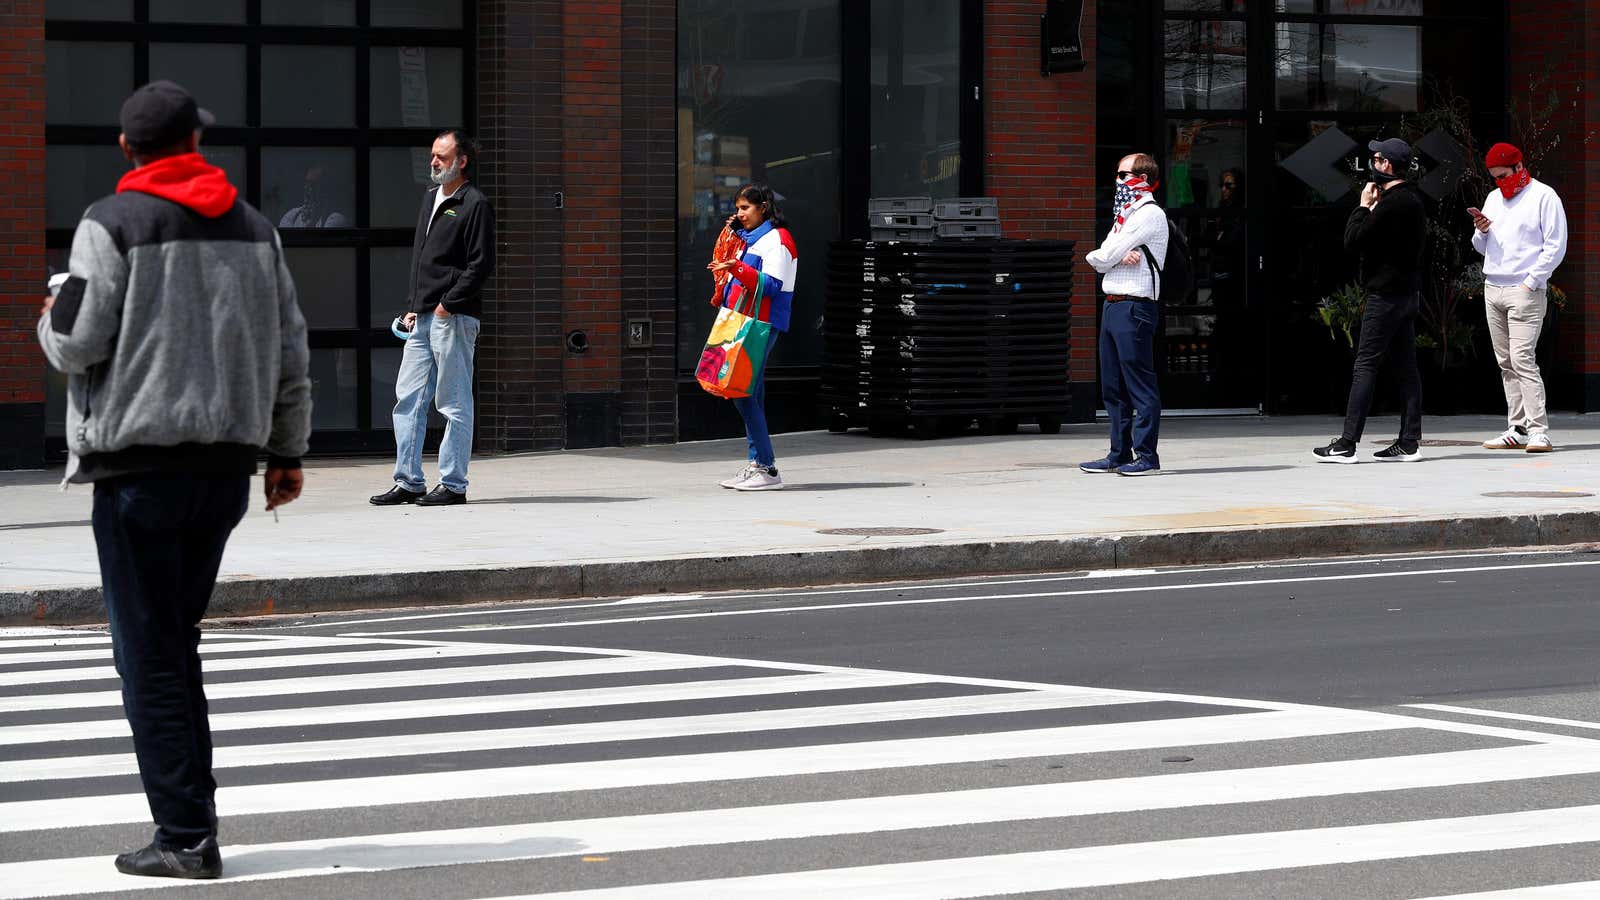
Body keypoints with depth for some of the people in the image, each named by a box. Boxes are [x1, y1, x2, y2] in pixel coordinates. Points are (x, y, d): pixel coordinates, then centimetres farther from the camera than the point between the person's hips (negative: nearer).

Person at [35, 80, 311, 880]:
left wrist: (50, 318, 11)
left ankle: (186, 836, -3)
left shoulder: (112, 224, -7)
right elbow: (288, 347, 11)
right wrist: (288, 448, 19)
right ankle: (189, 816, 15)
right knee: (176, 639, 17)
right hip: (226, 460, 6)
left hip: (141, 460, -6)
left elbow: (77, 343, -11)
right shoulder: (251, 227, 10)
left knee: (150, 654, -1)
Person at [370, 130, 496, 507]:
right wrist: (412, 306, 15)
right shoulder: (430, 199, 19)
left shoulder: (475, 205, -7)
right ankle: (408, 482, 11)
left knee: (455, 403, -3)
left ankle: (452, 484, 1)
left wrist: (448, 304, -15)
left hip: (454, 318, -9)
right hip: (422, 318, 9)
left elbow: (481, 264, -12)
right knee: (407, 398, 7)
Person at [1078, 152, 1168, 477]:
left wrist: (1097, 255, 9)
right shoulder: (1125, 216, 21)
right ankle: (1120, 454, 17)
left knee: (1140, 385, -8)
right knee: (1113, 387, 11)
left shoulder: (1150, 215, -9)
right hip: (1113, 304, 10)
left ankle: (1147, 456, -7)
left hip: (1135, 307, -10)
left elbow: (1104, 256, -13)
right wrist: (1120, 256, -9)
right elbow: (1101, 261, 11)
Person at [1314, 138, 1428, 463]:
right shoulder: (1414, 200, 14)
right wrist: (1373, 208, 10)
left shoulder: (1391, 203, -18)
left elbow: (1353, 240, -17)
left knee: (1366, 366, -8)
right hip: (1408, 292, 10)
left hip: (1385, 295, -10)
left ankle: (1348, 443, -10)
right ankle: (1409, 442, 7)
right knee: (1405, 366, 8)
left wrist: (1364, 206, -4)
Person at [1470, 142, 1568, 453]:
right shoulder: (1493, 198, 17)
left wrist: (1530, 282, -12)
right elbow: (1482, 248, 22)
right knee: (1506, 363, 5)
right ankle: (1518, 429, 8)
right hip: (1492, 290, 7)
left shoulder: (1543, 196, -4)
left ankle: (1539, 432, -15)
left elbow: (1555, 246, -7)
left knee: (1522, 360, -14)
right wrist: (1481, 231, 0)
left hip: (1524, 292, -7)